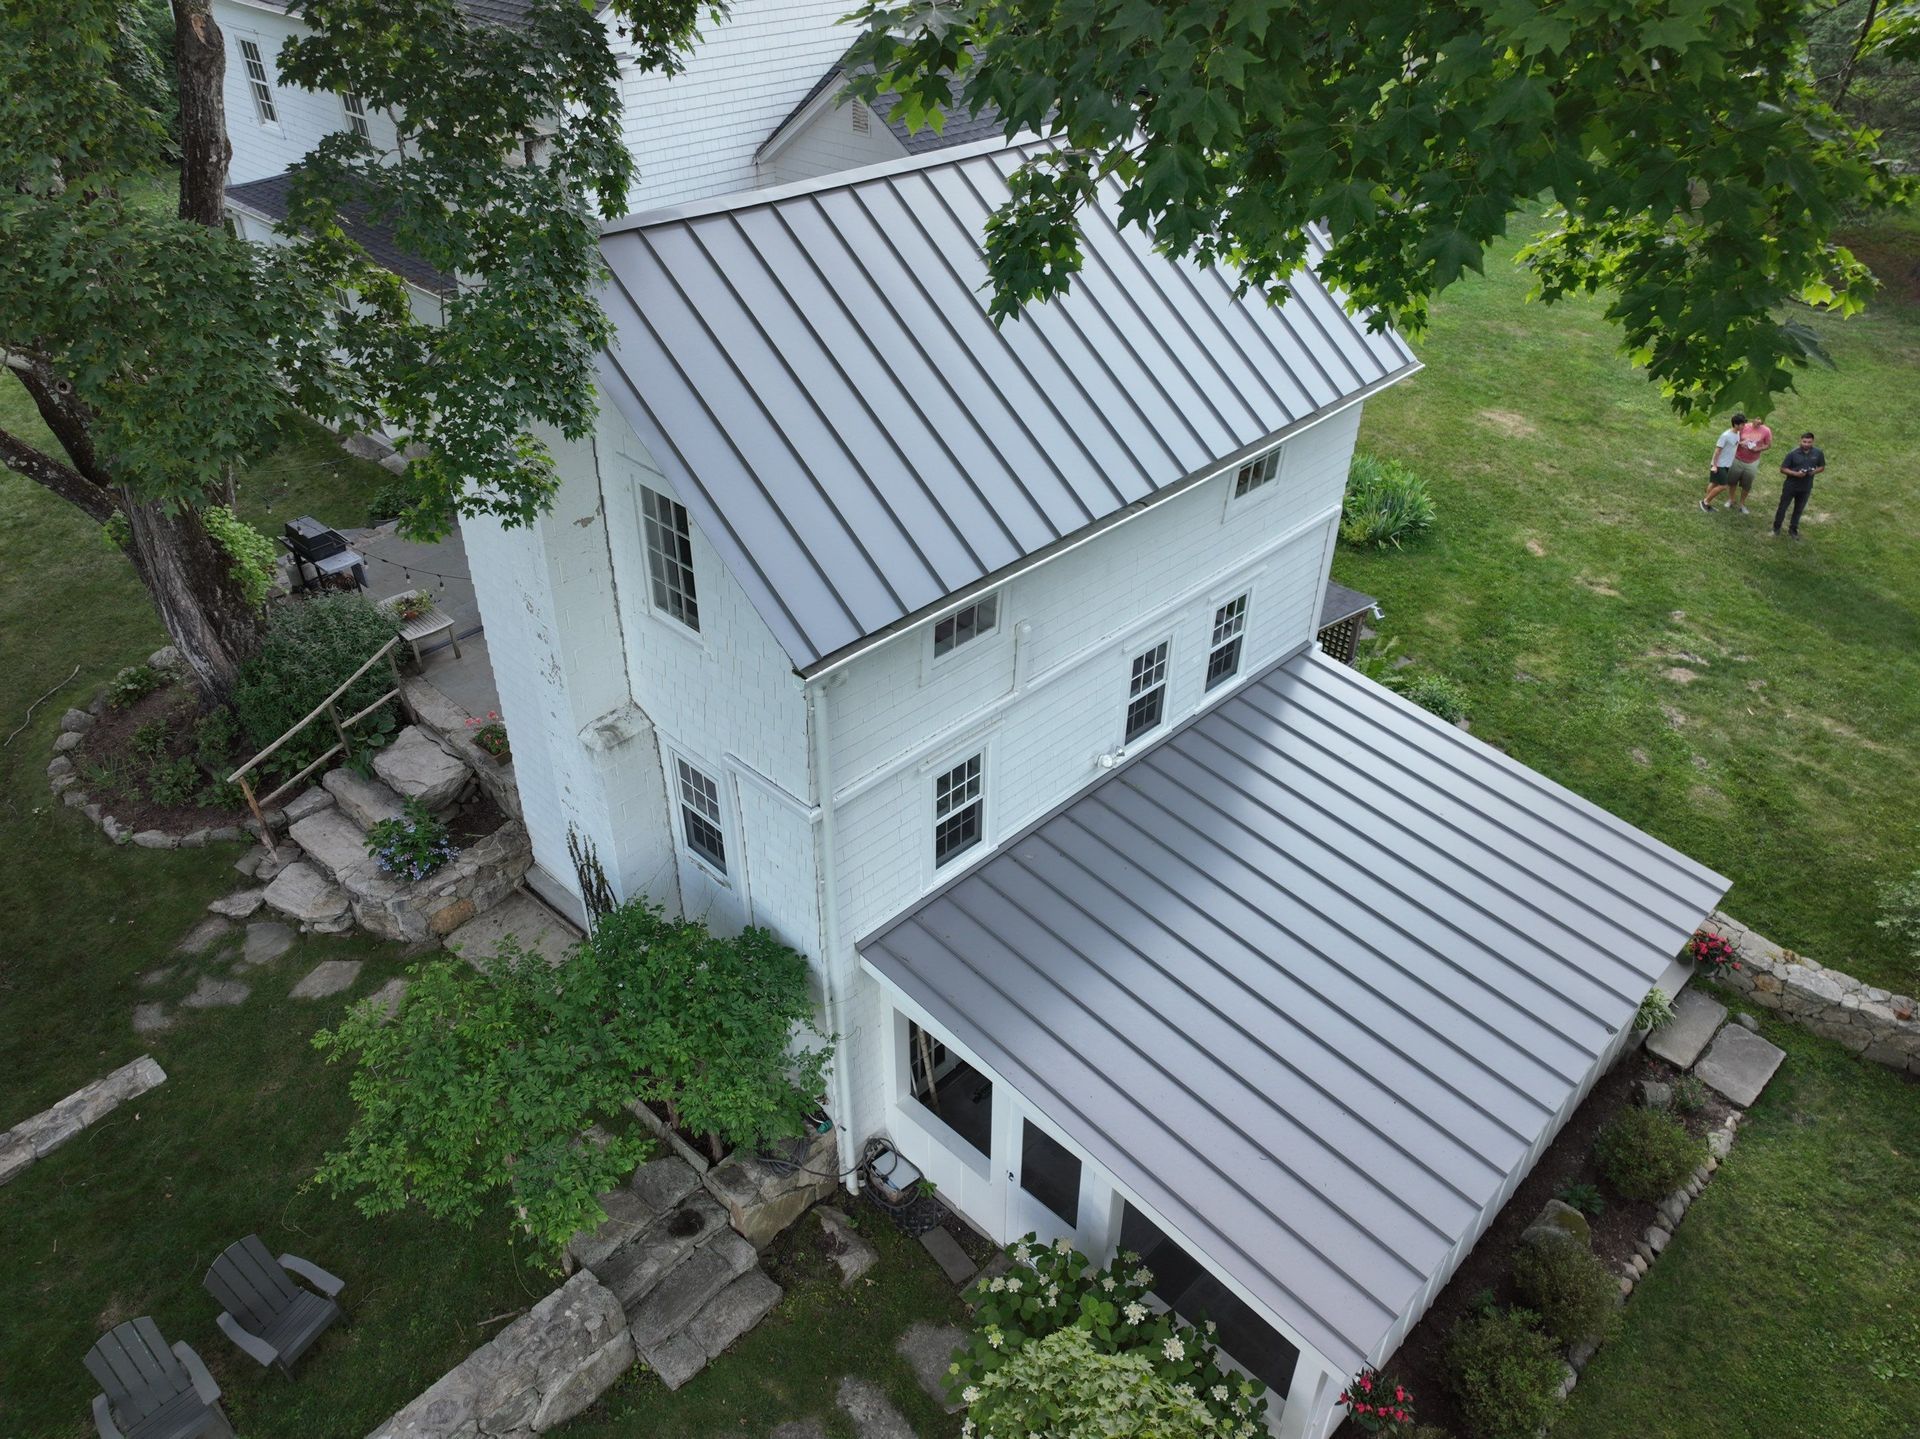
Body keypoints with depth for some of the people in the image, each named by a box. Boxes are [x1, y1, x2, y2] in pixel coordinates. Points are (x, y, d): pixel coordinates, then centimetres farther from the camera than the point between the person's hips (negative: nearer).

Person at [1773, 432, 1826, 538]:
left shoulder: (1818, 453, -8)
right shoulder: (1793, 453, -16)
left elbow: (1822, 467, 5)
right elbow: (1783, 469, -12)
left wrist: (1814, 472, -16)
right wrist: (1796, 473, -26)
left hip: (1806, 488, 2)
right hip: (1790, 486, -2)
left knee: (1799, 509, 16)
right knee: (1783, 507, 11)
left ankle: (1793, 529, 33)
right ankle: (1776, 527, 29)